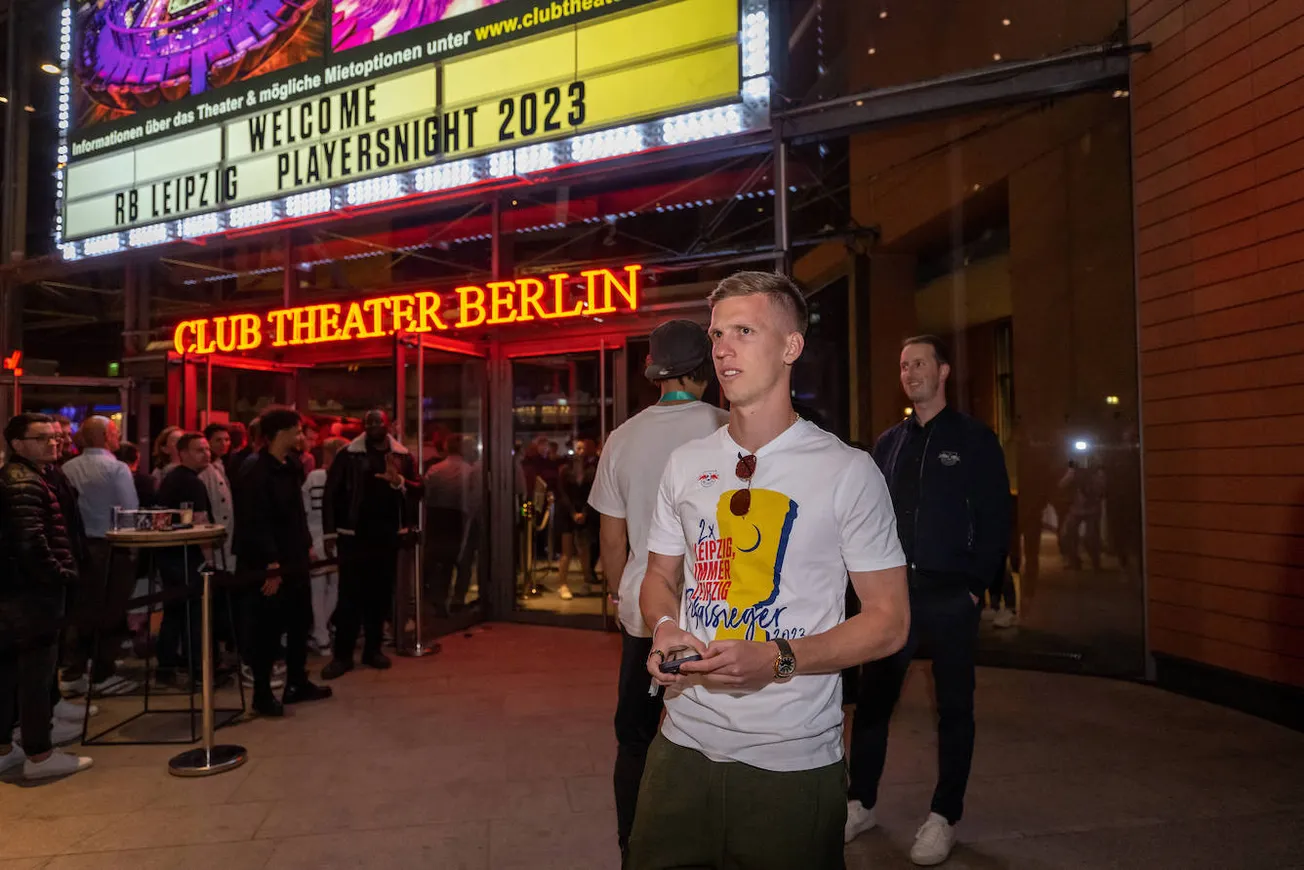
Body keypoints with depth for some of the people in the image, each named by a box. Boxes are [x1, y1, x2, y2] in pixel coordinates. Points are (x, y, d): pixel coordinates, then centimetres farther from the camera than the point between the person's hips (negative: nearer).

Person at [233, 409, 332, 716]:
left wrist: (306, 544, 11)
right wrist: (271, 566, -22)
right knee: (269, 631, 1)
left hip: (294, 562, 9)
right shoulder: (256, 473, -16)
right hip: (271, 568, -9)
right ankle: (262, 693, 14)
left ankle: (297, 684, 29)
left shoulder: (289, 469, 13)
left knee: (299, 624, 16)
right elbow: (256, 524, -21)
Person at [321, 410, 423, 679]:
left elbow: (419, 490, 1)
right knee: (350, 595, -2)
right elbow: (331, 494, -3)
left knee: (381, 594, 9)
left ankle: (373, 649, 21)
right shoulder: (348, 455, -2)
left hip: (388, 535, 3)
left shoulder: (403, 456, 6)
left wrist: (398, 481, -19)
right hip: (354, 534, -3)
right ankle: (342, 655, 7)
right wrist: (330, 532, -7)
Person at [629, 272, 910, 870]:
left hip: (793, 760, -4)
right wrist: (665, 628, -7)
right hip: (684, 744, 4)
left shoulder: (848, 471, -9)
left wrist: (777, 659, -20)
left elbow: (888, 622, -8)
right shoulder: (685, 465, 5)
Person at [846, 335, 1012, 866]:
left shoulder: (974, 440, 0)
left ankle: (944, 818, 20)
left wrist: (976, 585, -9)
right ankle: (860, 804, 20)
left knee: (954, 707, 7)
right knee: (872, 699, 6)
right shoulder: (888, 443, 10)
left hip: (950, 596, -3)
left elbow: (995, 519, -4)